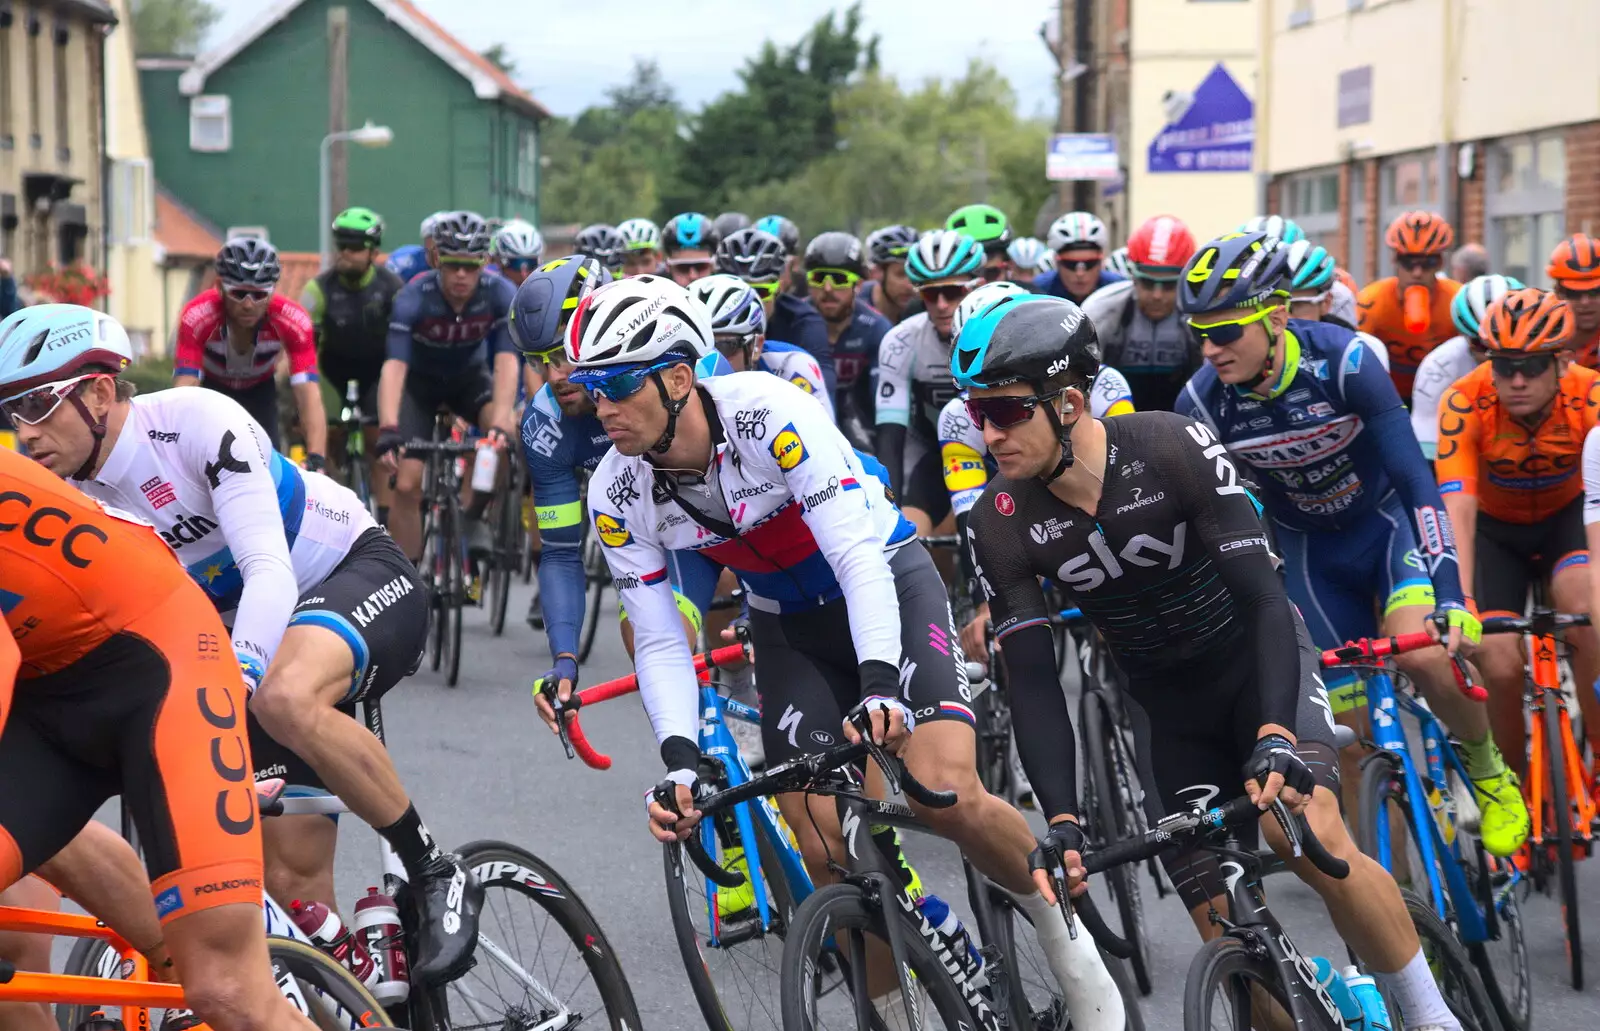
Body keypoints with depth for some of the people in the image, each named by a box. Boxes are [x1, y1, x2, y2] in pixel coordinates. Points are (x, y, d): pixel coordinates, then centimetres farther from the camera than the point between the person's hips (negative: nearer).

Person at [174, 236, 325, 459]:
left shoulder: (293, 321, -36)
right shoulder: (197, 317, -39)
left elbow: (309, 396, -41)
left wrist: (316, 461, -56)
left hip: (259, 391, 1)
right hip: (211, 388, -1)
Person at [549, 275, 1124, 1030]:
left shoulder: (769, 414, -31)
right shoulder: (617, 494, -16)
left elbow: (858, 560, -33)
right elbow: (659, 642, -11)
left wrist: (879, 683, -48)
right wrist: (679, 760, -27)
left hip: (885, 579, -4)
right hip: (790, 627, 4)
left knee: (946, 794, -25)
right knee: (827, 852, -12)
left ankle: (1060, 931, 2)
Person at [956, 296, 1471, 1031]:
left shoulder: (1172, 448, -26)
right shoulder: (1000, 525, -17)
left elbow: (1264, 598, -28)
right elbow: (1032, 681, -17)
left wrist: (1275, 736, -42)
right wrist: (1061, 821, -29)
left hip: (1256, 661, -3)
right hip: (1171, 706, 4)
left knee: (1314, 842, -28)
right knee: (1224, 932, -7)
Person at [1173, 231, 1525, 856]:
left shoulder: (1342, 360, -29)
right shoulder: (1201, 403, -20)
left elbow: (1416, 478, -30)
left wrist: (1449, 595, -38)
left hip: (1387, 520, -3)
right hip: (1310, 549, 3)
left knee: (1422, 655, -30)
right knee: (1355, 740, -2)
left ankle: (1489, 772, -1)